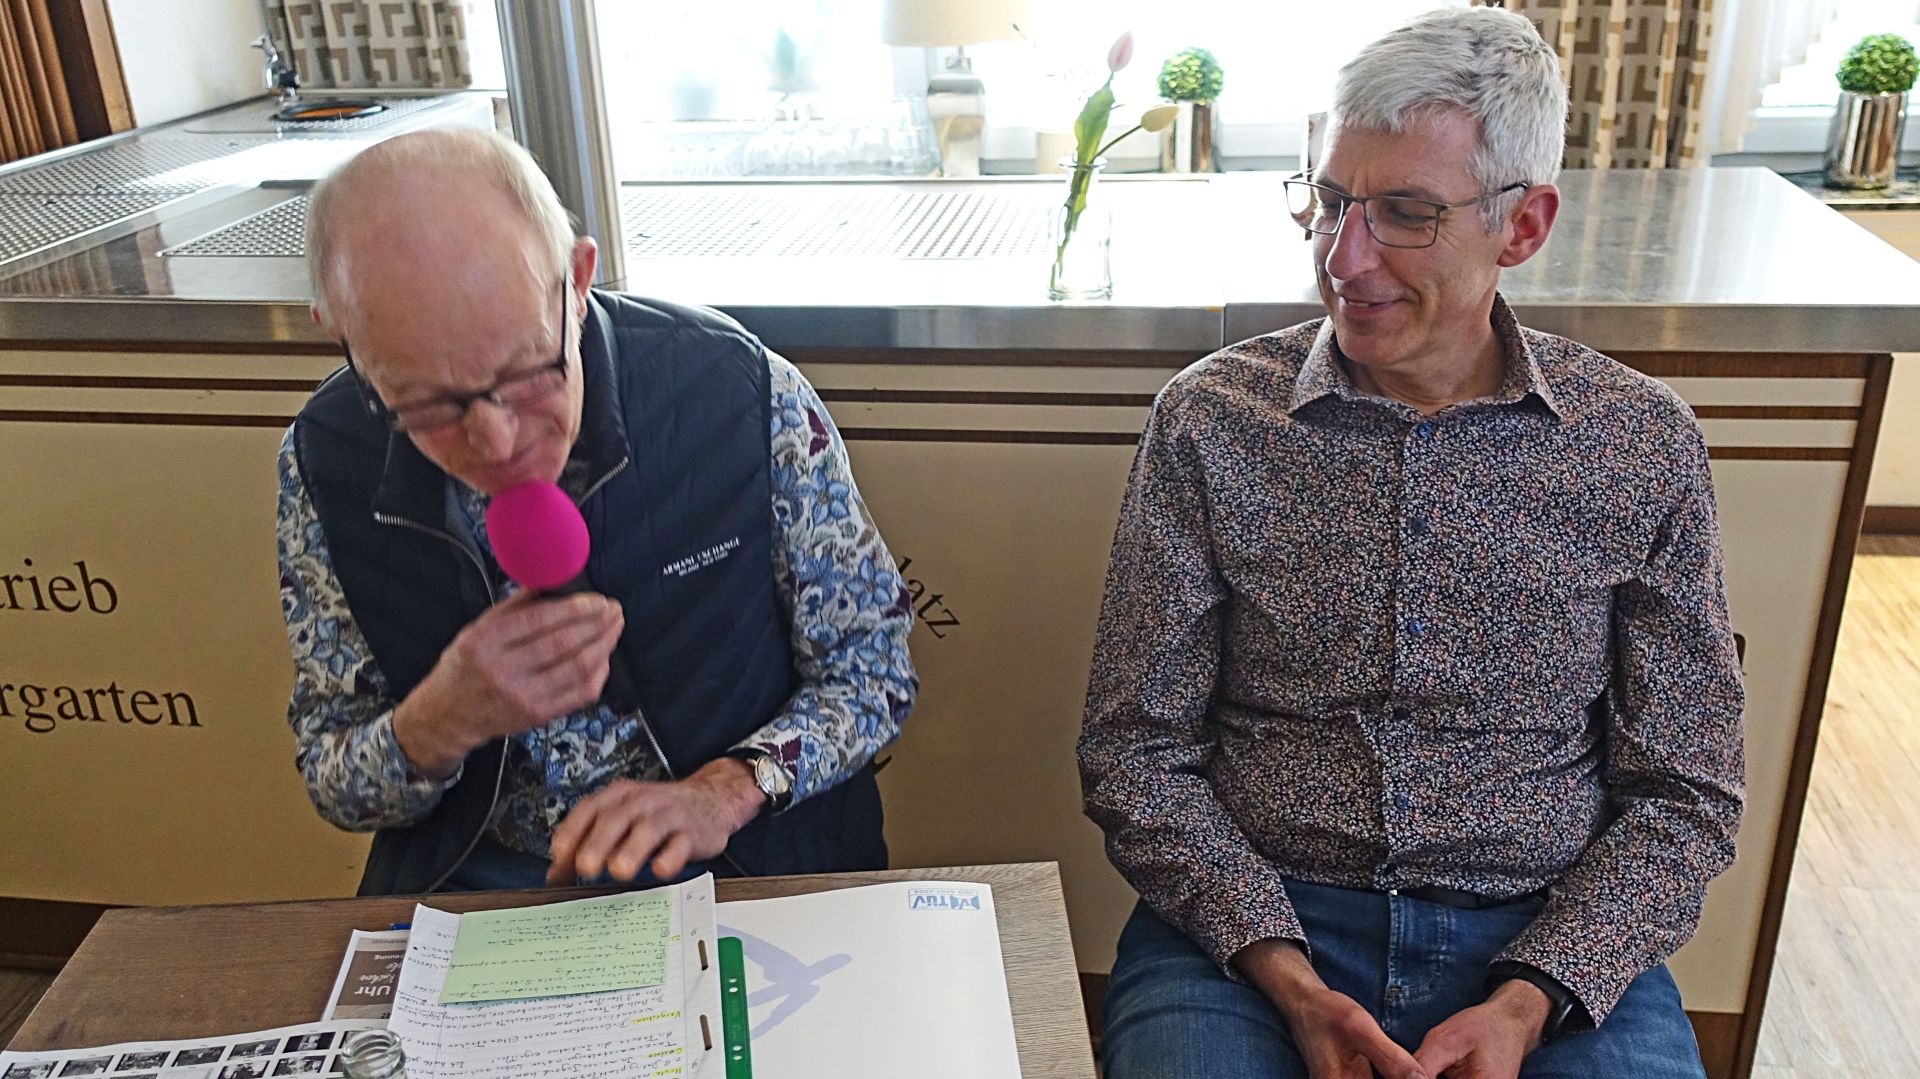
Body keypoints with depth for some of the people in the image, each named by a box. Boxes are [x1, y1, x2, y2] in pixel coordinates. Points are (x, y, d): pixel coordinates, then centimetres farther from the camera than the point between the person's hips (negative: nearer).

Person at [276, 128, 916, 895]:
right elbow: (332, 787, 2)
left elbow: (872, 672, -3)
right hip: (470, 895, 2)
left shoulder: (750, 398, -16)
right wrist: (442, 724, -19)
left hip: (744, 873, -1)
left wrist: (724, 793, -19)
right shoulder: (323, 462, -9)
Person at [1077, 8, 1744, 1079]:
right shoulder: (1211, 419, -3)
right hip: (1247, 929, -1)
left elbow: (1683, 792, 3)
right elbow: (1138, 751, -2)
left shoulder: (1644, 444, 0)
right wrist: (1284, 975, -13)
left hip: (1556, 947, 2)